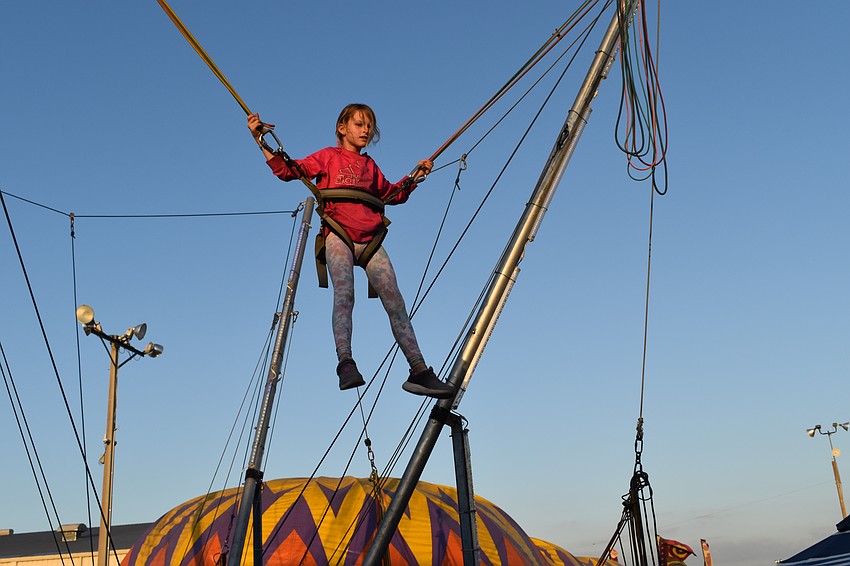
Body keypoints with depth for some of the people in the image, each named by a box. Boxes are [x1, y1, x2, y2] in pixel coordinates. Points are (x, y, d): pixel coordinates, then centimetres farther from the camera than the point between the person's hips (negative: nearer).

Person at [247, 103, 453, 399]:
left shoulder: (370, 166, 26)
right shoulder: (328, 157, 13)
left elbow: (393, 194, 39)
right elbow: (288, 170, 6)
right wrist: (261, 140, -3)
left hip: (370, 241, 4)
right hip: (338, 237, -4)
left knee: (395, 303, -5)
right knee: (344, 294, -28)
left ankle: (419, 372, -5)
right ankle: (345, 363, -39)